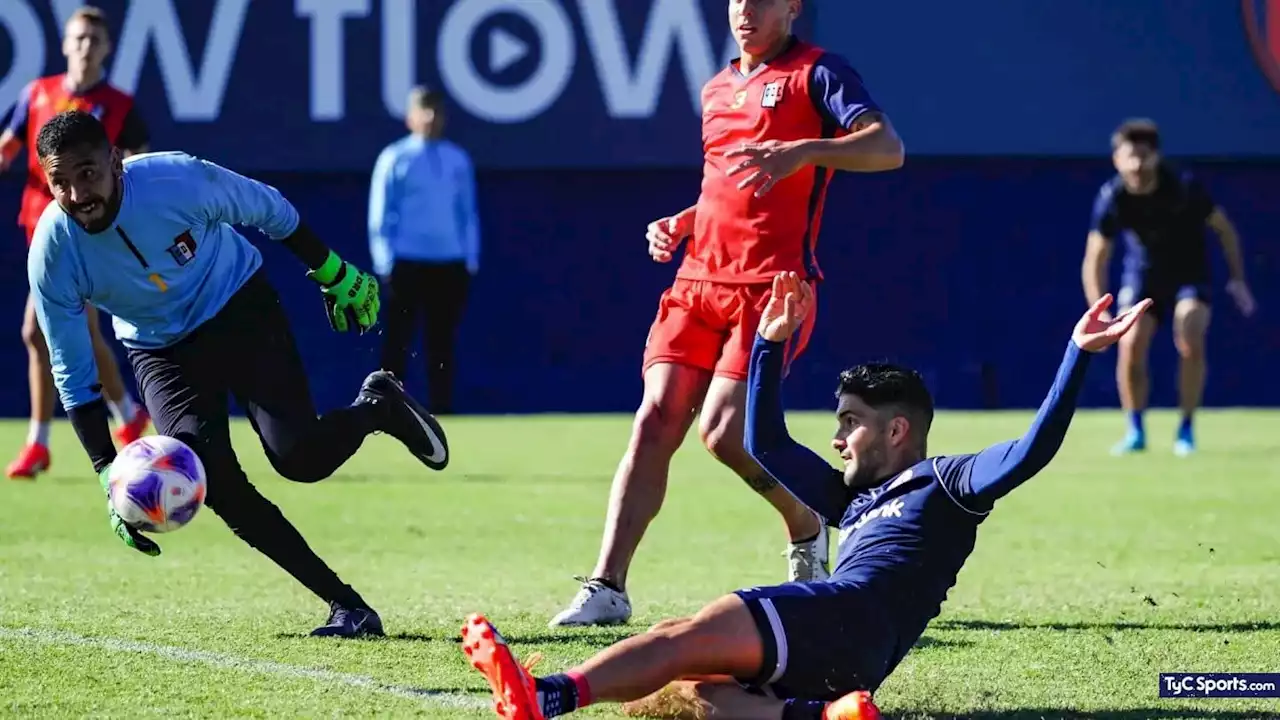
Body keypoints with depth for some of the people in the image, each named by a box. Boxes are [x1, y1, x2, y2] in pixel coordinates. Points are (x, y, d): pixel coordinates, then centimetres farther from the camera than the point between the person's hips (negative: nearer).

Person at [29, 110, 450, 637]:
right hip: (162, 351, 2)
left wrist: (333, 273, 2)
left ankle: (378, 407, 18)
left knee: (299, 457, -18)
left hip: (240, 309, -2)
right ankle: (344, 604, -8)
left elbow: (267, 210, -9)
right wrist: (108, 475, -18)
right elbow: (73, 376, -13)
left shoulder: (177, 178, -30)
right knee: (213, 483, -19)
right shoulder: (51, 255, -25)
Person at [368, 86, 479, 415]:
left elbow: (468, 213, 13)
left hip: (450, 267, 3)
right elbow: (379, 216, 1)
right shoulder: (394, 160, 1)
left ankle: (440, 410, 9)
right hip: (407, 265, -3)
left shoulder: (458, 160, 10)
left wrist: (471, 261, 7)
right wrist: (386, 263, -5)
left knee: (442, 344, 5)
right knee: (397, 343, -3)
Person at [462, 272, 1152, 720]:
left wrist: (1077, 356, -8)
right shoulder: (852, 498, 37)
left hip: (855, 618, -9)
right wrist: (772, 343, 41)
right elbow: (766, 443, 44)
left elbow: (1030, 451, -2)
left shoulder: (945, 483, 12)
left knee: (700, 632, -25)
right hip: (833, 652, 9)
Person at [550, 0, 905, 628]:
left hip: (772, 286, -6)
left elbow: (888, 148, -16)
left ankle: (806, 526, 14)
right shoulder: (717, 89, 21)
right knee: (654, 423, -6)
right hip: (698, 280, 7)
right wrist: (679, 224, 15)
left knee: (724, 433, -15)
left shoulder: (816, 73, -2)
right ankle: (607, 589, -7)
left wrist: (804, 151, -31)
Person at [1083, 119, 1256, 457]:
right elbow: (1095, 261, -19)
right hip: (1142, 276, 2)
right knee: (1131, 345, -16)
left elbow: (1223, 228, -8)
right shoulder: (1111, 198, -22)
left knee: (1190, 343, -22)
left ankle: (1186, 430, -7)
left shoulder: (1185, 187, -25)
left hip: (1190, 273, -2)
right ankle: (1135, 432, 2)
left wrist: (1237, 278, -12)